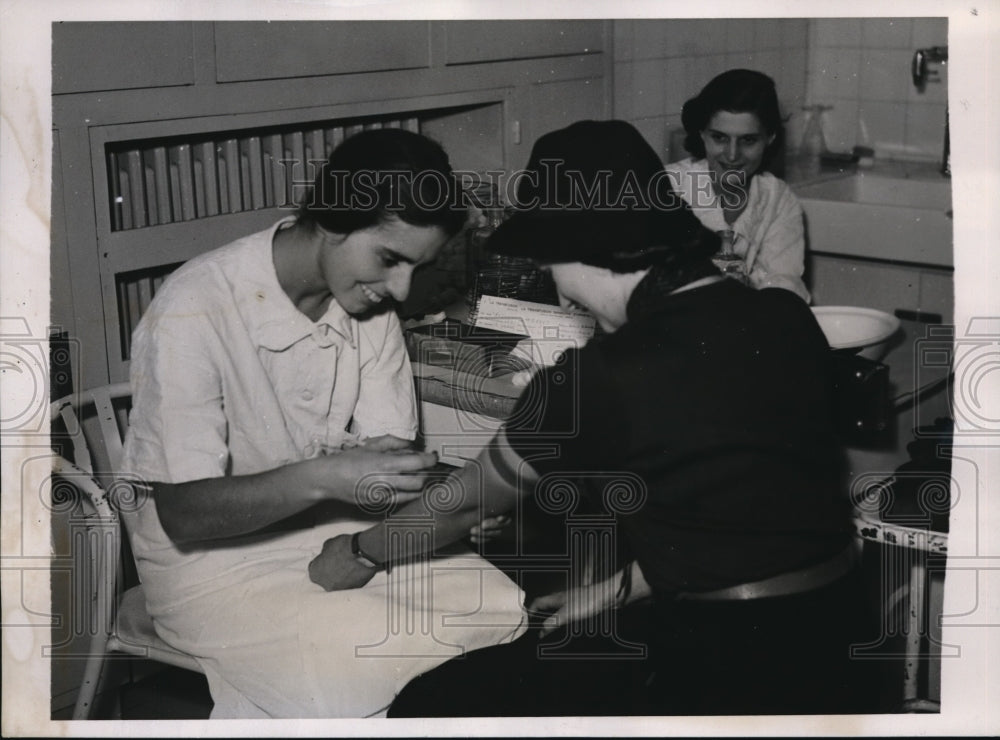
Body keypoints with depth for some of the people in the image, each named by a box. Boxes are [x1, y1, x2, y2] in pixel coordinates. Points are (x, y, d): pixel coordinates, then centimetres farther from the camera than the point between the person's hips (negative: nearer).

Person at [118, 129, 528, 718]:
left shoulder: (367, 294, -4)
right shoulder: (195, 311, -24)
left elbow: (389, 449, -1)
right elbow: (184, 515, -24)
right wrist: (322, 477, -38)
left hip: (335, 528, 7)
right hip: (211, 553, -6)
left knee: (498, 609, -11)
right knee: (352, 675, -28)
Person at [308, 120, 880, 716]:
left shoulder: (597, 379, -16)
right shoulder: (789, 320, 1)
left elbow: (468, 503, 1)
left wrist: (361, 551, 18)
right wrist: (623, 589, 16)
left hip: (724, 667, -8)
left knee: (433, 705, 1)